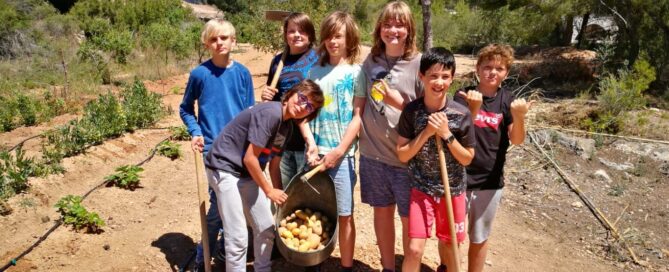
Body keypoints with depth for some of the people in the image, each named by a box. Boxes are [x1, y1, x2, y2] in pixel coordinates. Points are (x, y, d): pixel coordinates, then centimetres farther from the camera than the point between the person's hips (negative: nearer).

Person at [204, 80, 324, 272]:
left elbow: (274, 166, 9)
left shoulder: (287, 126, 5)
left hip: (248, 174, 9)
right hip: (225, 169, -9)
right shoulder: (270, 113, -23)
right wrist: (269, 191, -13)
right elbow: (250, 158, -22)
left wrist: (281, 197, 7)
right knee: (238, 238, -8)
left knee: (266, 229, 13)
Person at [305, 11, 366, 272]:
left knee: (344, 214, 5)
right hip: (315, 153, 3)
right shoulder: (314, 72, 8)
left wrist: (338, 151, -12)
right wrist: (310, 146, -6)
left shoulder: (356, 72, -2)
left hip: (342, 154, -3)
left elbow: (358, 117, -7)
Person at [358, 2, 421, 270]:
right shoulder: (370, 61, 5)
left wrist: (399, 102, -19)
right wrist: (357, 133, 9)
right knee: (382, 211, 16)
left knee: (410, 218, 8)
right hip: (372, 152, 4)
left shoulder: (419, 63, -8)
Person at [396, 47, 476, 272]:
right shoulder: (411, 111, -11)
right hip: (421, 188, 0)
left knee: (448, 243, 17)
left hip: (452, 189, 1)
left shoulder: (461, 114, -13)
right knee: (414, 249, -4)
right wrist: (426, 133, -20)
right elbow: (402, 155, -8)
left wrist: (446, 134, -20)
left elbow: (467, 158, -6)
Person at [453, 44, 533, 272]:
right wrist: (473, 110, -35)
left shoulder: (508, 100, -3)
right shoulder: (464, 96, -8)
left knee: (479, 238, 17)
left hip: (490, 181, 2)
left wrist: (519, 117, -32)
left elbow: (517, 140, -12)